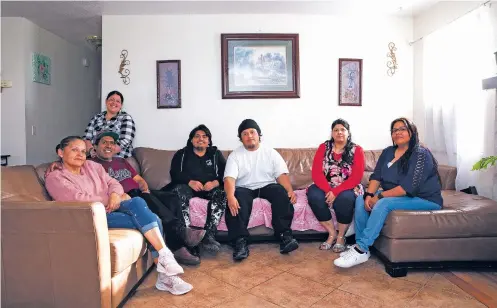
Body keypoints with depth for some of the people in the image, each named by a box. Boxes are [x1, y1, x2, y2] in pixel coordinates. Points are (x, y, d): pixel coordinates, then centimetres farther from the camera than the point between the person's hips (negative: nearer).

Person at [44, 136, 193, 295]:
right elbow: (80, 200, -11)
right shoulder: (55, 178, 2)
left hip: (113, 208, 6)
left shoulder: (91, 165, 19)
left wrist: (115, 195, -11)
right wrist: (109, 200, -7)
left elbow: (112, 182, 11)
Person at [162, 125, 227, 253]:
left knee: (221, 193, -31)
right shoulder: (181, 154, 19)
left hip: (210, 187, 1)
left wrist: (215, 182, -17)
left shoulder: (216, 154, 21)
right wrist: (190, 182, -19)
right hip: (187, 186, 0)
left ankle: (209, 235, -37)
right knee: (180, 190, -34)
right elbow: (175, 174, 2)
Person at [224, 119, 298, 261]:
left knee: (281, 192, -30)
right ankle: (240, 242, -33)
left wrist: (290, 190, -21)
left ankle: (284, 235, -27)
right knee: (237, 198, -34)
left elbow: (282, 174, 0)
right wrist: (230, 196, -33)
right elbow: (229, 178, -12)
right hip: (244, 188, -1)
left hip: (267, 186, 1)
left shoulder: (271, 152, 8)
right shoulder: (235, 155, 3)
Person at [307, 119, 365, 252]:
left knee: (344, 198, -35)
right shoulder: (323, 147, 4)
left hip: (347, 189, -2)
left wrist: (336, 192, -24)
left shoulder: (357, 150, -1)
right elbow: (316, 173, -5)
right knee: (314, 195, -30)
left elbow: (356, 177, -11)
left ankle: (341, 237, -10)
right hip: (325, 188, 2)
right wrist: (328, 190, -22)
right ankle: (332, 233, -12)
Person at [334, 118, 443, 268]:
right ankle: (360, 246, -12)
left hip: (424, 199, -8)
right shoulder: (387, 152, 7)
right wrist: (369, 195, -18)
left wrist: (379, 196, -24)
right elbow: (376, 176, 0)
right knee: (360, 200, -9)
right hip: (395, 195, 8)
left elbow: (409, 187, -26)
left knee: (383, 204, -32)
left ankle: (361, 250, -27)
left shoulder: (421, 154, -17)